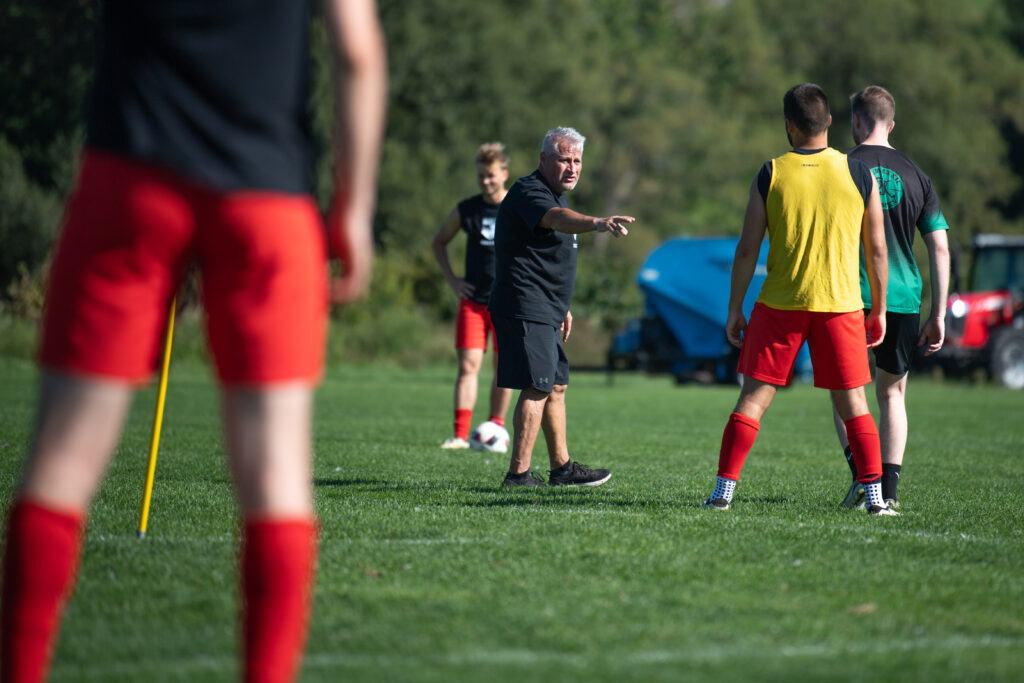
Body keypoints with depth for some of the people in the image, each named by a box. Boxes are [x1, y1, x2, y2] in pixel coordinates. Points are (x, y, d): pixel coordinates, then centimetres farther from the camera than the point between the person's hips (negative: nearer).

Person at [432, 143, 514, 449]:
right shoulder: (466, 210, 3)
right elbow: (439, 241, 18)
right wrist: (452, 279, 7)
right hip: (473, 300, 1)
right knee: (468, 366, -8)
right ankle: (460, 434, -11)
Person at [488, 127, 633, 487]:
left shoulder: (555, 194, 19)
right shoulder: (529, 192, -15)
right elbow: (556, 219, -39)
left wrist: (561, 307, 31)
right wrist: (596, 223, -57)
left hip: (544, 311, 11)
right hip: (524, 309, -11)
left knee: (556, 386, 16)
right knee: (537, 388, -13)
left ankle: (561, 468, 25)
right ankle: (518, 474, -13)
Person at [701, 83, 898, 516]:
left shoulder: (769, 176, -3)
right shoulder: (861, 175, 0)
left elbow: (747, 249, -2)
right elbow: (876, 250, 4)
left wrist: (735, 309, 6)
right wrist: (879, 311, 13)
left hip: (779, 305, 0)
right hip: (841, 303, 1)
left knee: (754, 396, 6)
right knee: (852, 402, 8)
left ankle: (724, 489, 3)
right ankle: (875, 494, 4)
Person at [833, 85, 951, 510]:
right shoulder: (915, 176, 8)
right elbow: (940, 248, 4)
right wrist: (938, 315, 8)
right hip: (903, 299, 2)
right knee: (892, 393, 16)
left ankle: (861, 473, -7)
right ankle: (889, 489, 8)